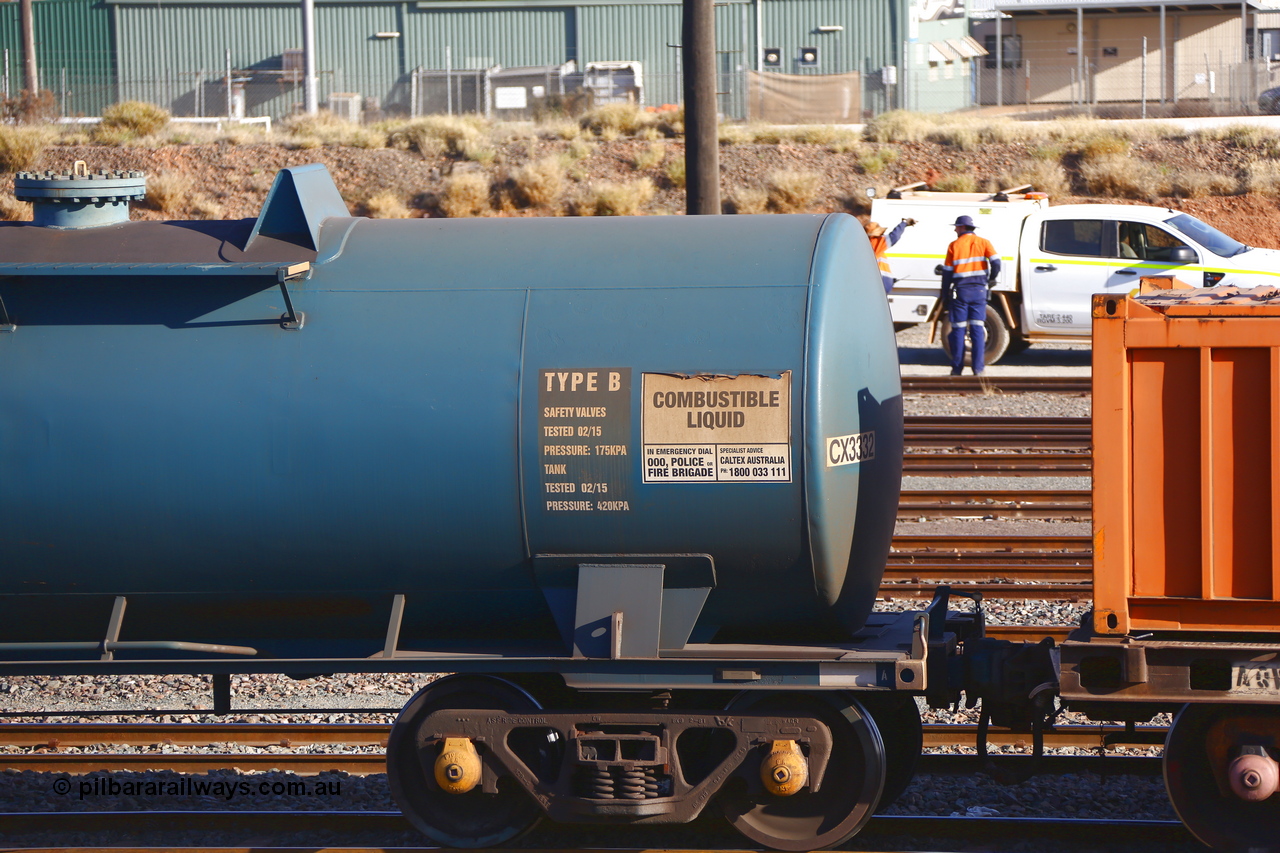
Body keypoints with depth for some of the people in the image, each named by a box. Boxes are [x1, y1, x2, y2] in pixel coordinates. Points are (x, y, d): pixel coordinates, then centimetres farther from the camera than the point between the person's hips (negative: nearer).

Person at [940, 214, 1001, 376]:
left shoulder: (954, 246, 1)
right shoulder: (983, 243, 2)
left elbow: (947, 273, 2)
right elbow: (996, 263, -8)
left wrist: (945, 297, 7)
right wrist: (990, 280, 10)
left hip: (959, 291, -1)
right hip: (978, 290, 1)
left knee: (958, 329, 4)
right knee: (977, 329, 2)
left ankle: (957, 368, 3)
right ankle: (978, 369, -4)